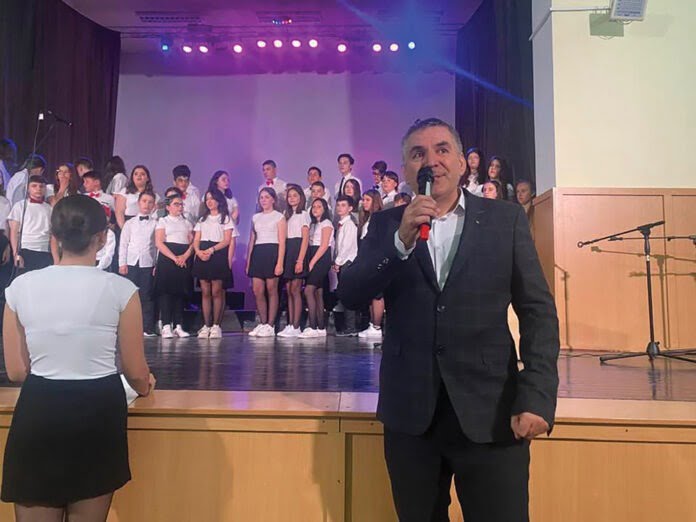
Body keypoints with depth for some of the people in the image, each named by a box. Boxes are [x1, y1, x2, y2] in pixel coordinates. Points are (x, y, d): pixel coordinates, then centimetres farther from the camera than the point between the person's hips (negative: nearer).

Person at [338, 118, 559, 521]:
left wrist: (538, 398, -10)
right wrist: (402, 240, -19)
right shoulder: (386, 225, 5)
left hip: (490, 413, -1)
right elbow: (350, 295, -6)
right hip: (410, 413, 2)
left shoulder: (507, 221, 3)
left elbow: (538, 312, 0)